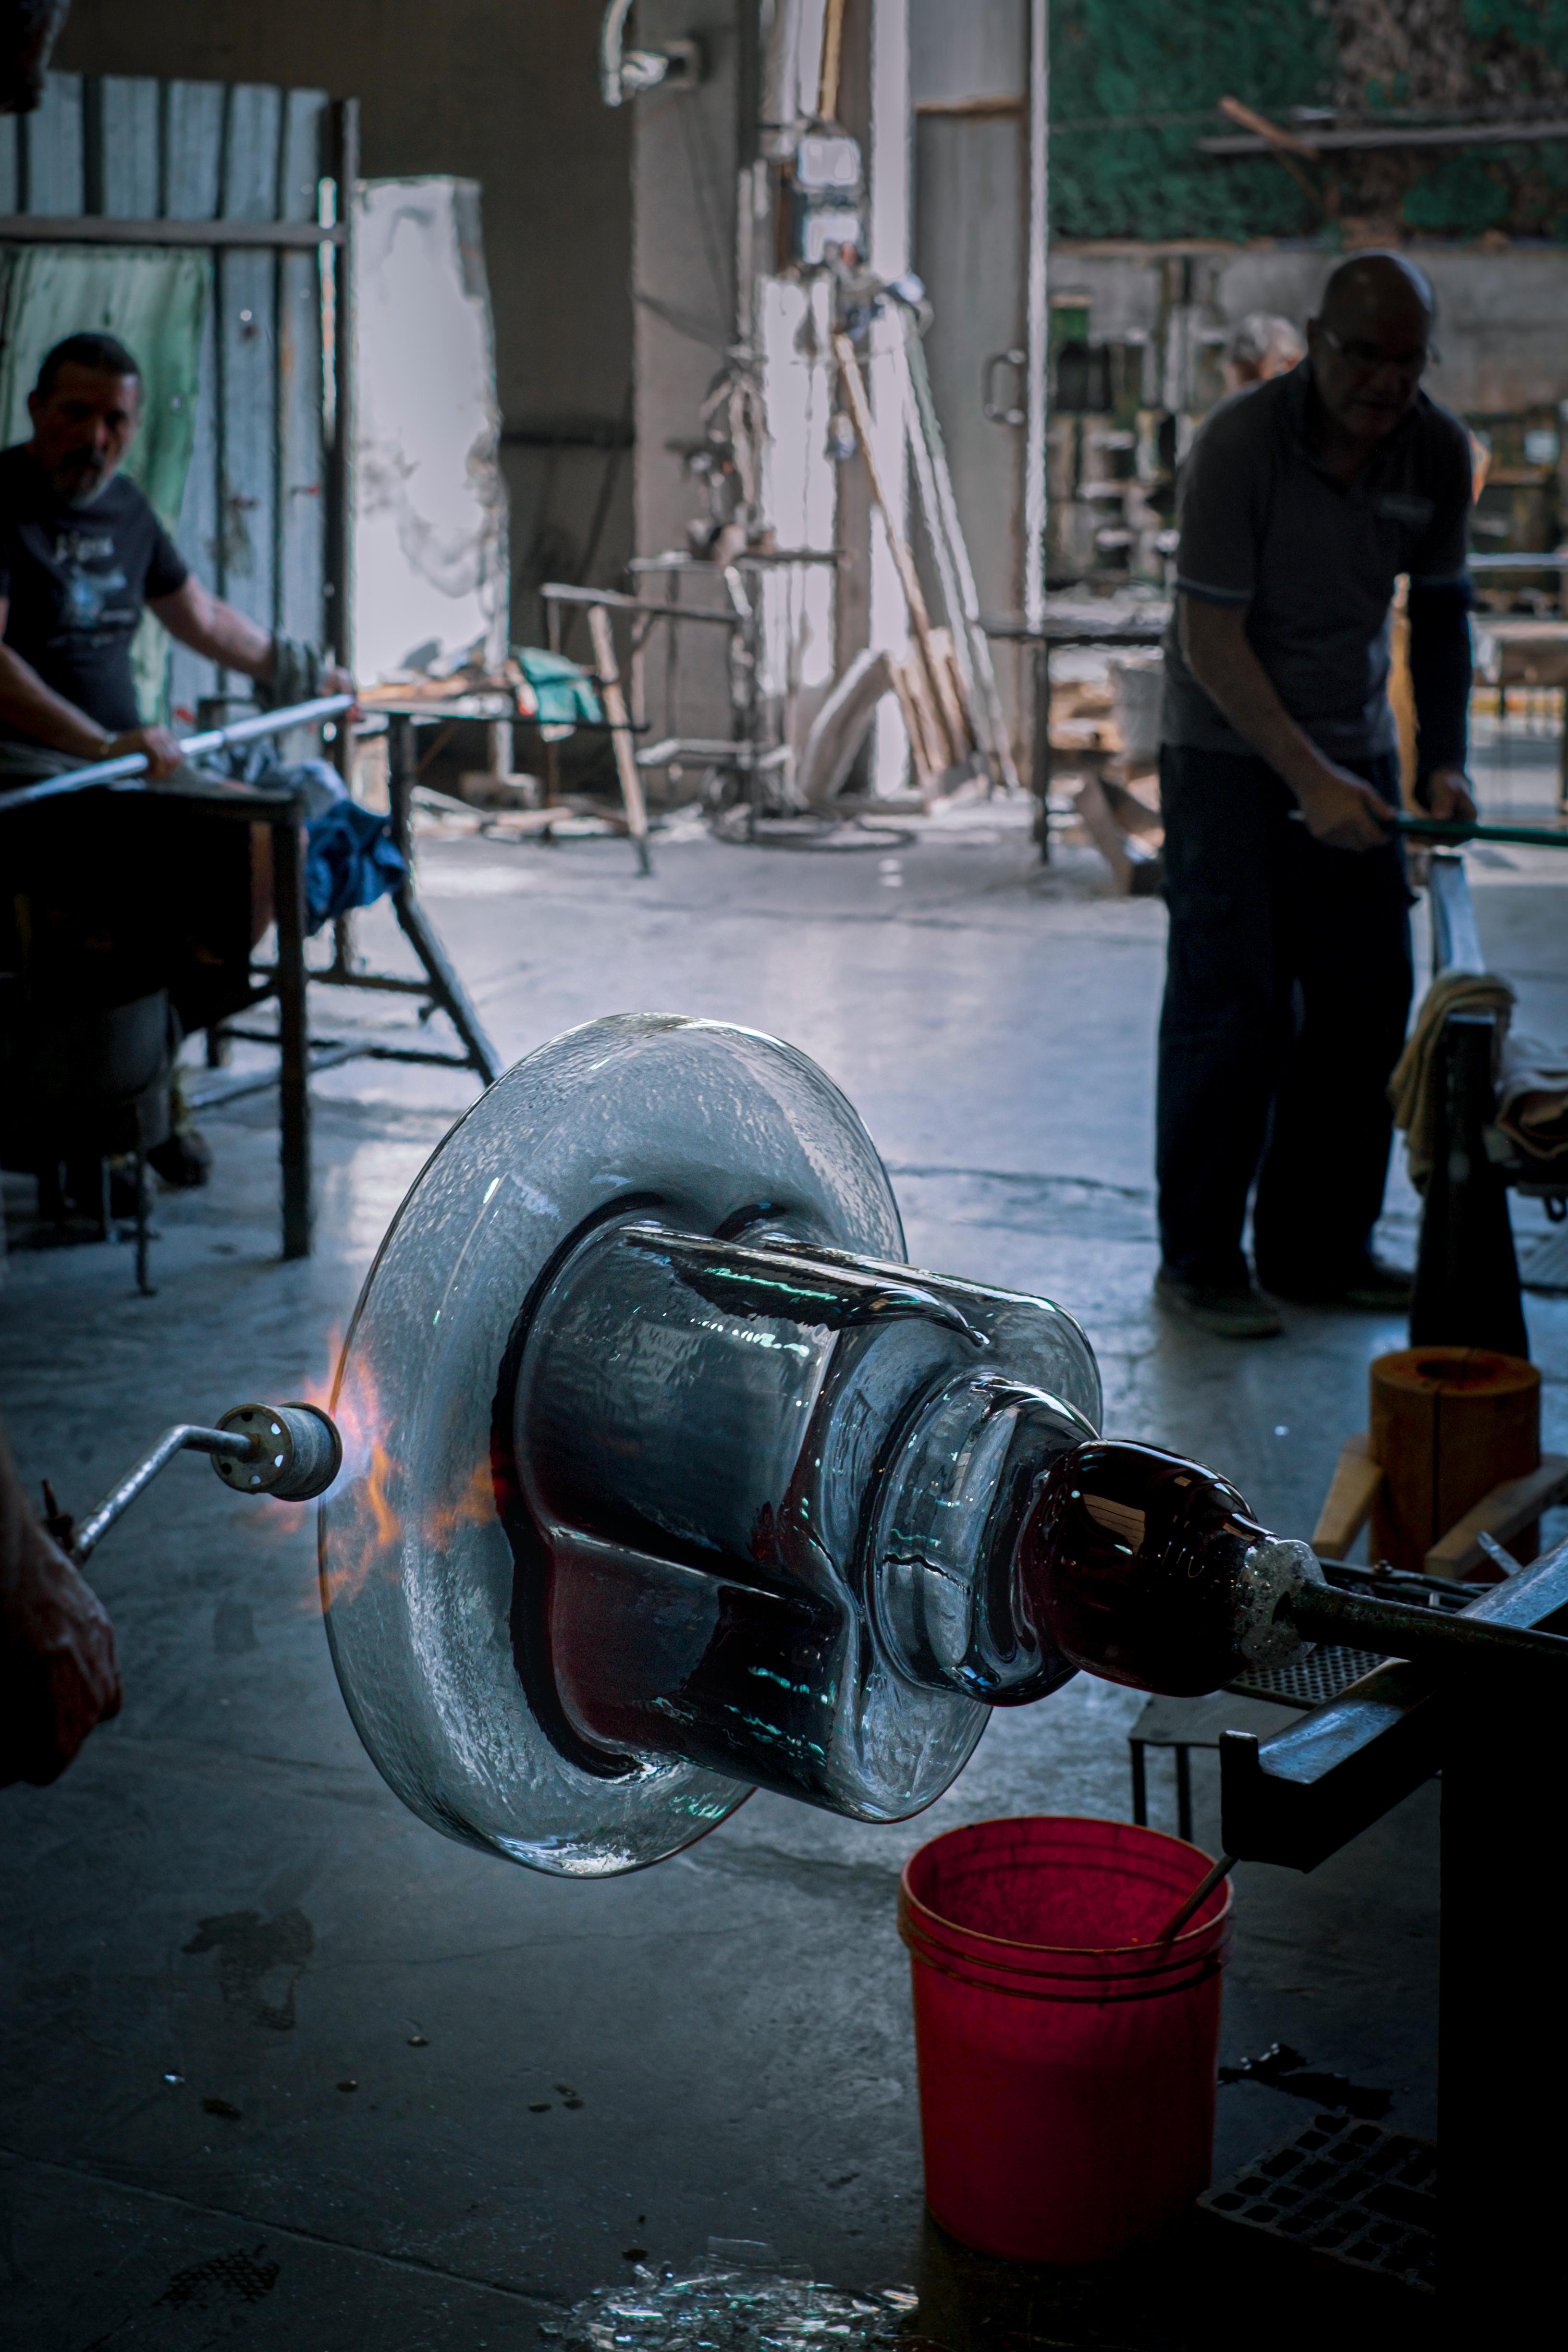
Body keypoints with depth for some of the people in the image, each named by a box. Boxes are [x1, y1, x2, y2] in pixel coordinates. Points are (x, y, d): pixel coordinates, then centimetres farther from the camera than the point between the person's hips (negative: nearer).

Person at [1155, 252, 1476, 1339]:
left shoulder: (1440, 450, -4)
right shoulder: (1239, 443, -20)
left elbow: (1442, 611, 9)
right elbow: (1210, 643, -20)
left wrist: (1444, 762, -2)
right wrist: (1309, 780, -24)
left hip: (1357, 751, 5)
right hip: (1230, 750, -5)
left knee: (1367, 1001, 4)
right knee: (1232, 1005, -7)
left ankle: (1319, 1246, 16)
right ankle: (1199, 1258, 4)